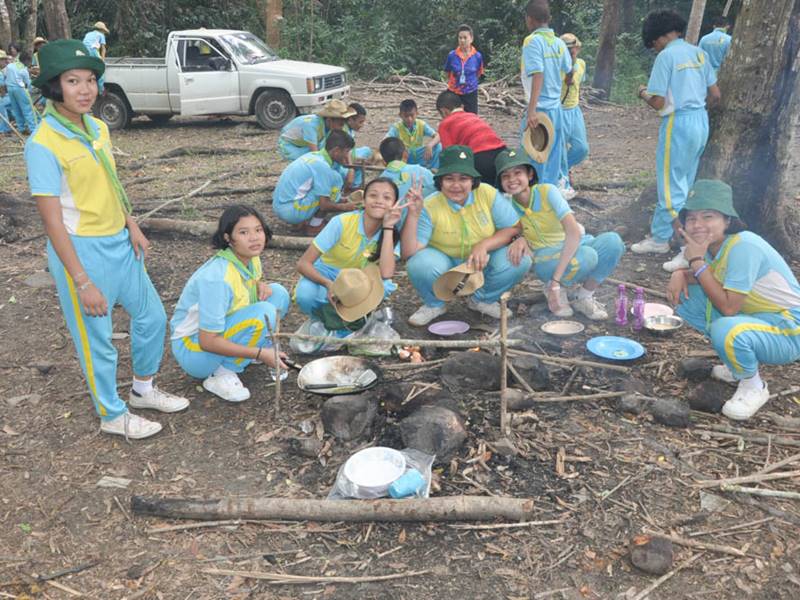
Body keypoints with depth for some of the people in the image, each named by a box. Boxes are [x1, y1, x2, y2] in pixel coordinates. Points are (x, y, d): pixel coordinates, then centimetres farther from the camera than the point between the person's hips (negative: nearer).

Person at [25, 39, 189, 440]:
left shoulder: (97, 128, 3)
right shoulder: (43, 144, -19)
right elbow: (52, 221, -20)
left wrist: (132, 226, 4)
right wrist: (83, 282, -21)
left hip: (119, 242, 8)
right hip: (81, 251, -8)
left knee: (151, 316, 18)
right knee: (96, 340, 7)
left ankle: (143, 390, 41)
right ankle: (113, 416, 28)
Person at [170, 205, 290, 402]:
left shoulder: (251, 258, -6)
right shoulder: (218, 278, -31)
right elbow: (208, 342, -28)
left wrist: (261, 285, -7)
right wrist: (261, 354, -25)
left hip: (222, 328, 8)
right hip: (193, 347, -8)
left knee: (278, 293, -6)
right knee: (264, 313, -29)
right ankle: (221, 375, -15)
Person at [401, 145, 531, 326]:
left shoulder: (488, 194, -16)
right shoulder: (430, 207, -20)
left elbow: (513, 228, -11)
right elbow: (409, 253, -24)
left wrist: (484, 245, -27)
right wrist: (413, 215, -36)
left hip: (483, 263, 2)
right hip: (445, 263, -2)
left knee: (520, 260, -24)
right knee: (420, 264, -34)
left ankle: (483, 299, 6)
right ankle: (434, 304, 2)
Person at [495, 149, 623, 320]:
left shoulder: (547, 191, -17)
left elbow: (574, 232, -27)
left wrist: (556, 278, -33)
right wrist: (520, 240, -25)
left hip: (572, 248, 1)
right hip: (546, 259, -1)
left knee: (613, 241, -29)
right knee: (586, 256, -34)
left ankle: (583, 297, -9)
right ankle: (558, 289, -3)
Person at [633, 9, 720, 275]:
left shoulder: (666, 56, -12)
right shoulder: (698, 53, 10)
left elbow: (658, 102, -14)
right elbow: (715, 95, 12)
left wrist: (643, 93, 6)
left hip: (678, 123, -8)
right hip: (701, 121, 8)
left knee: (672, 190, -2)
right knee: (678, 186, 16)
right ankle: (659, 237, 27)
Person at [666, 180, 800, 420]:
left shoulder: (744, 246, -27)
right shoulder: (713, 244, -3)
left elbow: (728, 307, -30)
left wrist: (697, 261, -26)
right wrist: (681, 274, -9)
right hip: (751, 317, 8)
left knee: (725, 330, -37)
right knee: (684, 296, -2)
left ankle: (753, 386, -3)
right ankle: (741, 363, 11)